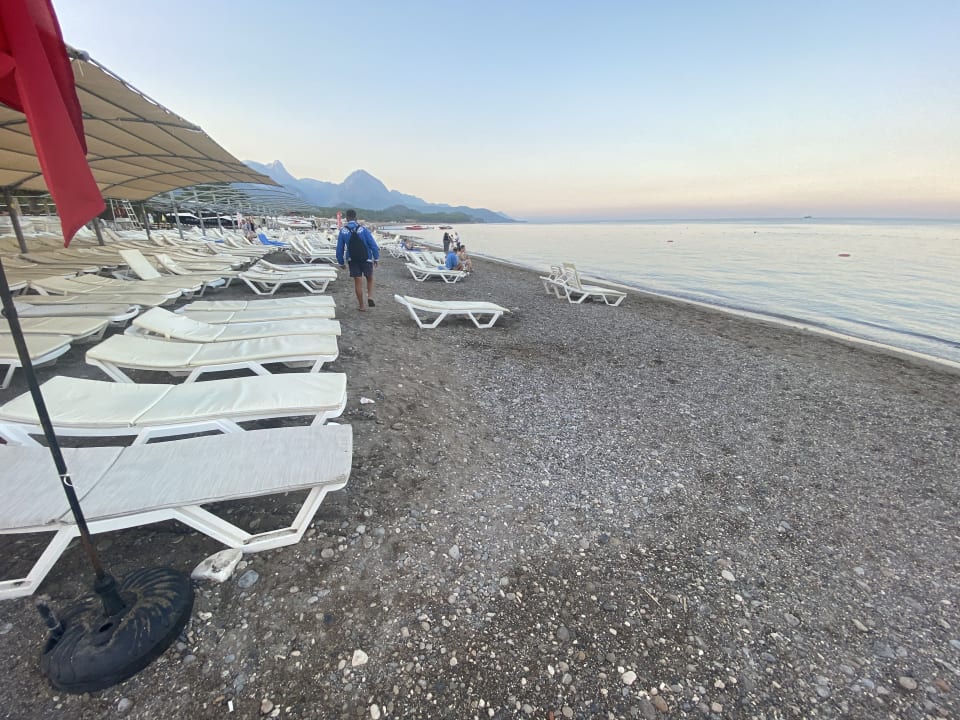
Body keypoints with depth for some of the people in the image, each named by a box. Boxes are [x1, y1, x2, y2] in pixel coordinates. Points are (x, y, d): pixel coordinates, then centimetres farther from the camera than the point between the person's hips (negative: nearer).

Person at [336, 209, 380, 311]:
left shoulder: (343, 231, -1)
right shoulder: (363, 229, -7)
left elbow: (339, 249, 2)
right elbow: (373, 244, -9)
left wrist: (341, 262, 11)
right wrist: (376, 258, 0)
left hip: (353, 260, 1)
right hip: (366, 259, -1)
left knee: (358, 282, 5)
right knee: (370, 278, 18)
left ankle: (362, 306, 11)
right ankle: (370, 297, -4)